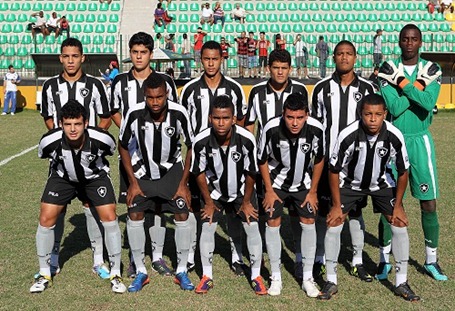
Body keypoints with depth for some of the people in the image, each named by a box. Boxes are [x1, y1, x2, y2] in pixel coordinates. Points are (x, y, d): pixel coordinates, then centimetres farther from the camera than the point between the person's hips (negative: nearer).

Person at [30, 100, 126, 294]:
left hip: (95, 176, -1)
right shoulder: (50, 141, -29)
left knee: (110, 218, -13)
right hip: (62, 177, 1)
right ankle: (44, 274, 11)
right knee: (46, 219, -9)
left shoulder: (102, 139, -31)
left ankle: (115, 274, 4)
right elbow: (43, 155, -2)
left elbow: (110, 151, -4)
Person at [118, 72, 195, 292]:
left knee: (182, 214, -10)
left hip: (172, 169, 0)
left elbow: (191, 147, -9)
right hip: (142, 170, 1)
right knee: (134, 214, -10)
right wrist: (133, 182, -8)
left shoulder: (178, 114, -24)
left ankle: (182, 272, 6)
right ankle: (140, 272, 5)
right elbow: (123, 147, -6)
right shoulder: (134, 114, -23)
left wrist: (183, 183, -10)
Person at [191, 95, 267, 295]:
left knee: (252, 227, -4)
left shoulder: (247, 139, -31)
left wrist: (246, 201, -7)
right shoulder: (201, 141, -29)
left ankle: (256, 276, 12)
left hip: (241, 190, 0)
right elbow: (200, 172, -12)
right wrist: (208, 202, -5)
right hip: (214, 191, 1)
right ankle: (207, 276, 13)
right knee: (207, 227, -3)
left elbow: (251, 172, -16)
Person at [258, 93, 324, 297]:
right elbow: (262, 160, -12)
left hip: (303, 183, 1)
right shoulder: (271, 129, -30)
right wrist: (269, 190, -9)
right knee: (273, 223, -4)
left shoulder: (316, 129, -27)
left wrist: (313, 191, -4)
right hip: (276, 182, -1)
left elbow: (318, 160, -8)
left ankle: (307, 278, 9)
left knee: (309, 223, -2)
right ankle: (276, 278, 8)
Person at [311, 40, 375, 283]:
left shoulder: (366, 88, 4)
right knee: (324, 209, 5)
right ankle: (319, 259, 17)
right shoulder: (322, 88, 3)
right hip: (327, 159, 0)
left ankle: (357, 261, 19)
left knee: (355, 210, 8)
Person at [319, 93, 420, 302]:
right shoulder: (348, 135, -31)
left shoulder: (394, 136, -26)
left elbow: (402, 172, -10)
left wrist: (397, 205, -7)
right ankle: (331, 281, 4)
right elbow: (334, 170, -17)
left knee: (400, 224, -8)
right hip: (349, 182, -1)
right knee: (333, 224, -11)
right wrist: (337, 205, -14)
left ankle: (401, 283, 8)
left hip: (382, 183, 1)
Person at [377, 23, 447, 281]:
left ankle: (431, 260, 19)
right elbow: (394, 107, -15)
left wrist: (403, 82, -16)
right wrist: (418, 85, -16)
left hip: (420, 141, 1)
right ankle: (385, 259, 17)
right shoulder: (389, 70, -3)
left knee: (429, 204, 3)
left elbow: (428, 103, -16)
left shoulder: (431, 70, 1)